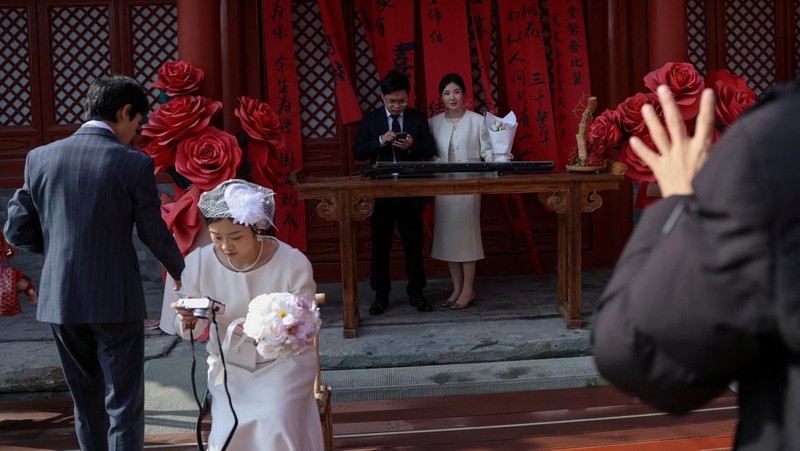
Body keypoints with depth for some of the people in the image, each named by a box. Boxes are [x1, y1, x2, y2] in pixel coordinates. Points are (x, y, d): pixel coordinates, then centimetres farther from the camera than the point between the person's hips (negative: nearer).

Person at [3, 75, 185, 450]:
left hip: (59, 301, 4)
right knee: (124, 407, 5)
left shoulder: (40, 158, 1)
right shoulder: (134, 163, -10)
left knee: (87, 405, 17)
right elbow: (154, 233, -1)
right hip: (115, 302, -4)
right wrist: (180, 271, 18)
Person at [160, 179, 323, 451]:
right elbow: (195, 332, 0)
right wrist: (188, 322, -25)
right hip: (228, 366, 2)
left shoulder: (294, 263, -16)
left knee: (276, 427, -26)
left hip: (284, 363, -1)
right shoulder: (198, 263, -10)